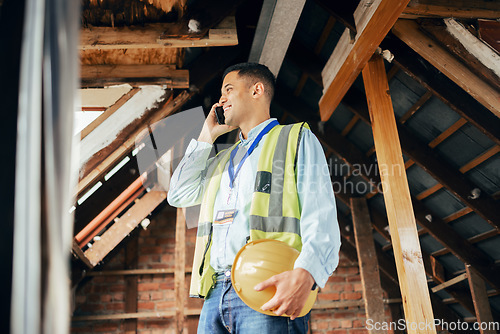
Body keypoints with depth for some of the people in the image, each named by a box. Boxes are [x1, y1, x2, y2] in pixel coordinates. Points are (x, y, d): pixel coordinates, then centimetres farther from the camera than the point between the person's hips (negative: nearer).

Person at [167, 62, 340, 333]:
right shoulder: (222, 160, 28)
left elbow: (321, 217, -4)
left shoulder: (297, 138, 9)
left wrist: (305, 273, -24)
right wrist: (206, 137, 22)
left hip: (268, 292, -5)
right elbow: (179, 195, 20)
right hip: (215, 292, 6)